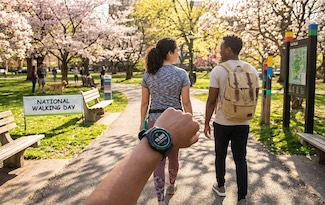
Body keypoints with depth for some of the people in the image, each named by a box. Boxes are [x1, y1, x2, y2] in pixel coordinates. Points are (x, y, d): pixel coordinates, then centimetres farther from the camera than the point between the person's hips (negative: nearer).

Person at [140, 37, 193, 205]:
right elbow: (186, 102, -8)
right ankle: (171, 186, 43)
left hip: (155, 120, 1)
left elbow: (144, 102, 2)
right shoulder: (181, 74, -9)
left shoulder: (148, 74, -1)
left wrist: (142, 122, 12)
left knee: (158, 160, 5)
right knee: (173, 155, 21)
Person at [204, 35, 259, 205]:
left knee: (220, 156, 17)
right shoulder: (252, 70, 0)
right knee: (240, 159, 8)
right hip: (243, 123, 3)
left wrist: (206, 123, -1)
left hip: (222, 122, -2)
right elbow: (254, 97, 9)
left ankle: (220, 186, 35)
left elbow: (211, 100, -11)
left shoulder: (218, 70, -12)